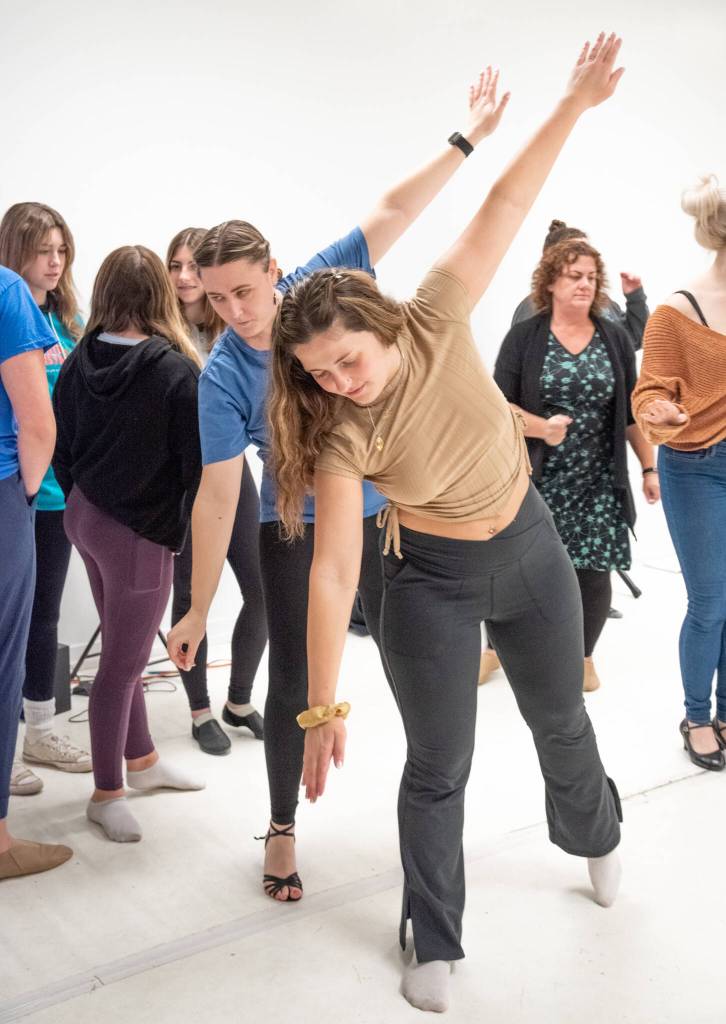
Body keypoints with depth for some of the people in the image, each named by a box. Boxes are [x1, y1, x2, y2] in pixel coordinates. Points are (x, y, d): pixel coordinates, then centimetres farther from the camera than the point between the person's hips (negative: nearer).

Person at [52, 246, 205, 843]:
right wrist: (184, 531, -2)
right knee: (123, 663, 6)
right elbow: (195, 463, -16)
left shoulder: (79, 361, -1)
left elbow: (61, 445, 6)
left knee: (123, 652, 20)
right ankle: (107, 793, 20)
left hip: (87, 518, 7)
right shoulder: (176, 370, -18)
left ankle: (141, 760, 37)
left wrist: (81, 502, 17)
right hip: (142, 531, -7)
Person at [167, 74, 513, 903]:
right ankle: (282, 829, 23)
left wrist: (465, 139, -7)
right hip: (297, 530, -3)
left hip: (384, 510, 3)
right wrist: (198, 611, -18)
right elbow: (216, 497, -19)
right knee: (295, 680, 3)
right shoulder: (221, 379, -18)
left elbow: (394, 212, -6)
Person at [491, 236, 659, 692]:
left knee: (593, 571, 1)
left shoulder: (615, 338, 7)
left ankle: (585, 655, 23)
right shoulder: (525, 337, -1)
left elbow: (632, 411, 11)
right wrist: (540, 427, -22)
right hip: (537, 479, -2)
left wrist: (650, 467, 9)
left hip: (597, 482, 2)